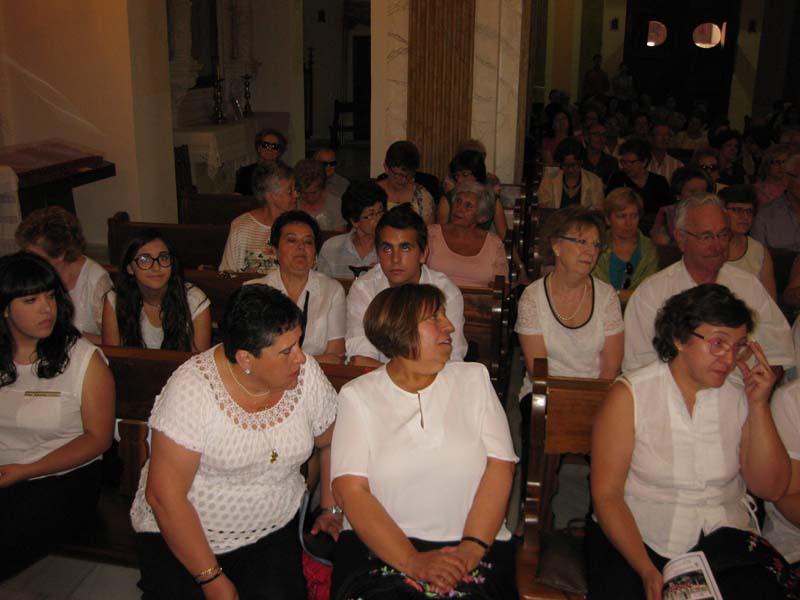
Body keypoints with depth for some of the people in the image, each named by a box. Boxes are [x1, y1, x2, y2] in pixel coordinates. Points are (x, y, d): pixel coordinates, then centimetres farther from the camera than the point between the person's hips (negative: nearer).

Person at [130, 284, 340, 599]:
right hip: (180, 534, -1)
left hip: (271, 534, 2)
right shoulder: (192, 388, -21)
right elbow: (164, 496, -19)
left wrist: (331, 510, 6)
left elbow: (331, 443, 11)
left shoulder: (307, 374, -9)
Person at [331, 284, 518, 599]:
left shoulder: (474, 378, 10)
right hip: (379, 547, -1)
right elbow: (349, 490, -6)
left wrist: (472, 549, -13)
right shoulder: (356, 395, 4)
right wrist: (411, 561, -17)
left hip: (477, 542, 1)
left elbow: (500, 466, 1)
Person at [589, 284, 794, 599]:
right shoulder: (630, 395, -6)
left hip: (723, 539, 3)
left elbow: (770, 488, 1)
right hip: (635, 537, -2)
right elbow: (606, 493, -9)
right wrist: (647, 571, -18)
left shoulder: (739, 398, 4)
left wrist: (759, 406, -7)